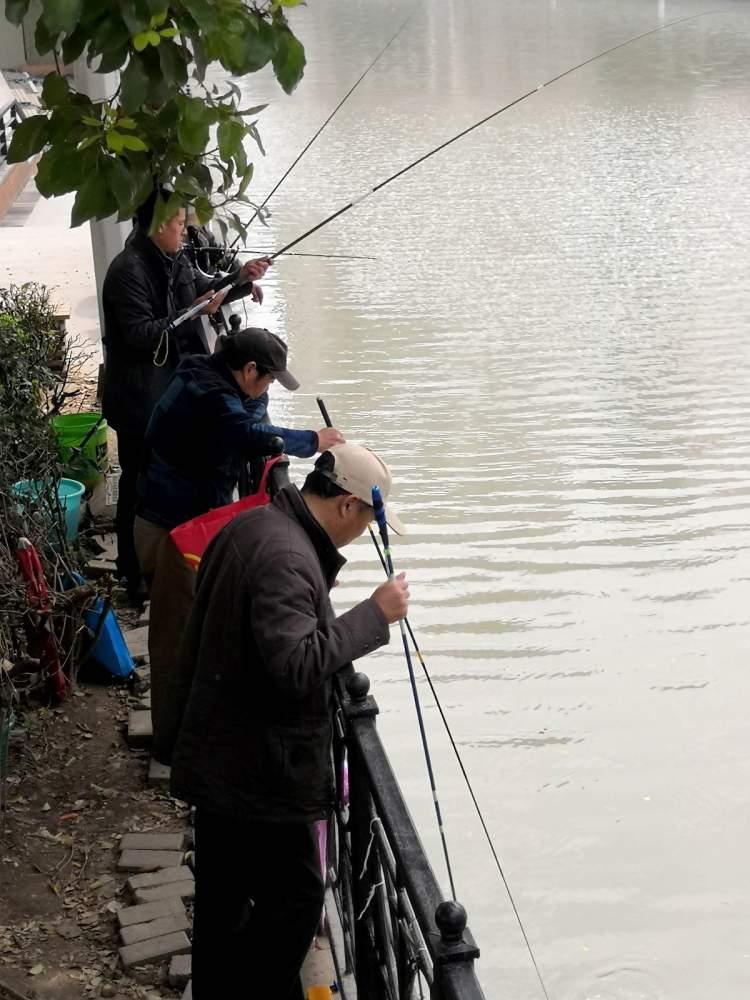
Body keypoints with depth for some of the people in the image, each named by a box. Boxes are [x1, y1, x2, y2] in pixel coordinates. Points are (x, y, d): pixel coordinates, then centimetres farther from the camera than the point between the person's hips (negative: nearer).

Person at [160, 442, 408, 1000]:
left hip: (218, 760, 10)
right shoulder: (288, 559, -25)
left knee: (224, 895, 21)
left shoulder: (250, 527, 7)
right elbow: (296, 666, -32)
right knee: (295, 898, 4)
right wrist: (373, 615, -26)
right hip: (261, 775, -10)